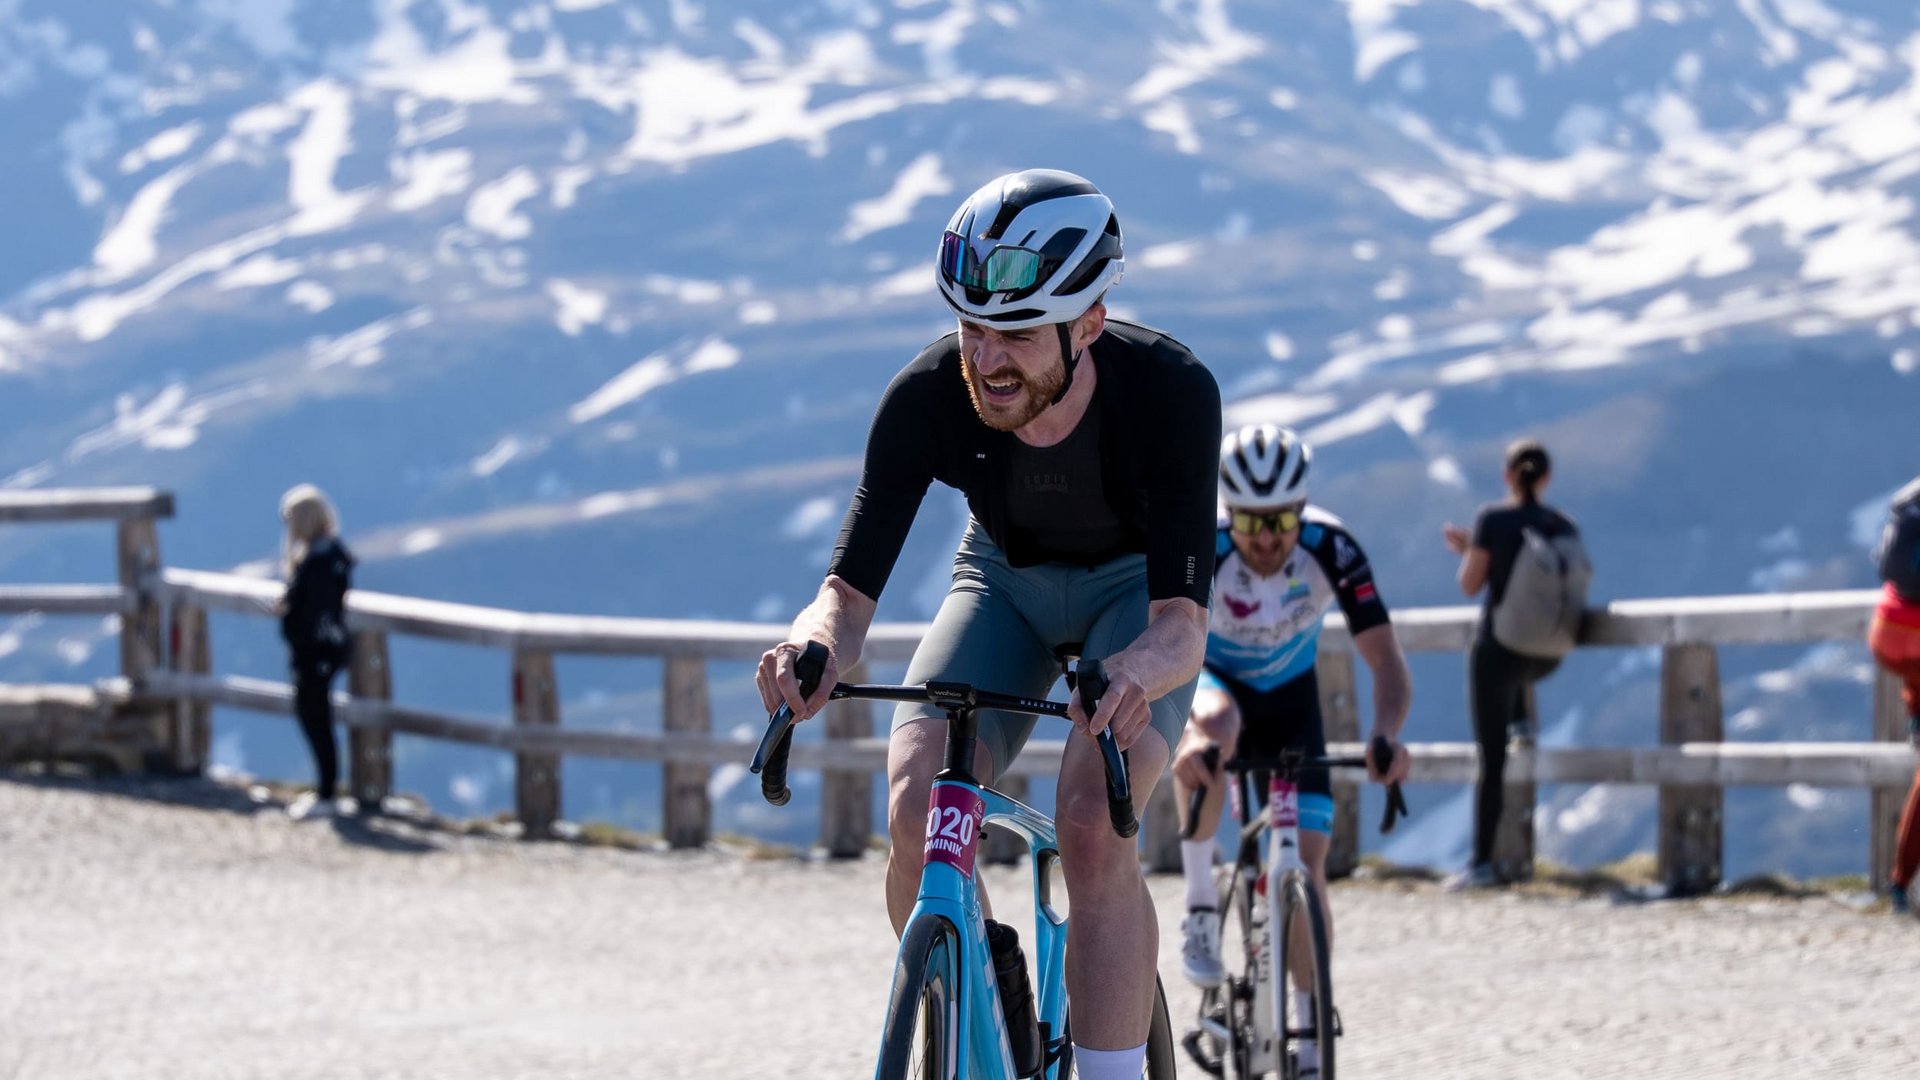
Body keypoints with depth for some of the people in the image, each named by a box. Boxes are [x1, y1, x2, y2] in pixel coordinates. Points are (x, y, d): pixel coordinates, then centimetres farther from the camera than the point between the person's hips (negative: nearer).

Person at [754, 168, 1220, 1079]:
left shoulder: (1170, 391, -35)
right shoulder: (929, 396, -30)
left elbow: (1183, 621, -40)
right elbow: (852, 585, -30)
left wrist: (1138, 672, -64)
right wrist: (814, 642, -54)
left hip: (1137, 589, -2)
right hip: (1005, 583, 2)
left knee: (1093, 827, -28)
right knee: (915, 816, -21)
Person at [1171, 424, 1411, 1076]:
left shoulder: (1331, 550, -29)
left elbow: (1385, 660, -31)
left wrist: (1388, 737, -52)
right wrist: (1185, 739, -62)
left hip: (1289, 697, 2)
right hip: (1210, 679, -2)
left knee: (1308, 857, -10)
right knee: (1214, 725, -39)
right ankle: (1200, 904, -22)